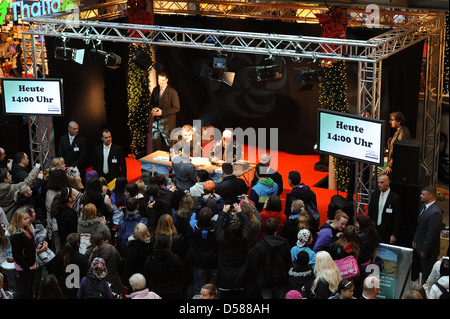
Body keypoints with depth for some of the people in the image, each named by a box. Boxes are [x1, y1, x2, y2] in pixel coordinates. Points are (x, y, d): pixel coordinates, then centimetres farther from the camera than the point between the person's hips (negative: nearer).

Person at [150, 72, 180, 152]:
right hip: (156, 121, 5)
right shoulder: (155, 90, 8)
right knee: (156, 143, 9)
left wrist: (162, 112, -20)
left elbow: (176, 108, -12)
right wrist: (152, 109, -5)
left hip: (167, 122, -5)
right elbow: (151, 103, 19)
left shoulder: (172, 92, -10)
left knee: (168, 145, 0)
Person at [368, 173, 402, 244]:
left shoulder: (395, 198, -9)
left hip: (387, 233, -4)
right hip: (374, 230, 4)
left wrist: (394, 235, -9)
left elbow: (398, 219, -7)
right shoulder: (374, 194, 6)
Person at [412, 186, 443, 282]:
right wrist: (415, 240, 12)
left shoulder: (435, 212, -27)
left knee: (427, 276, 4)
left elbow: (432, 234, -24)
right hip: (418, 245, 9)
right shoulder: (424, 206, 4)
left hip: (428, 249, -9)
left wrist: (425, 251, -18)